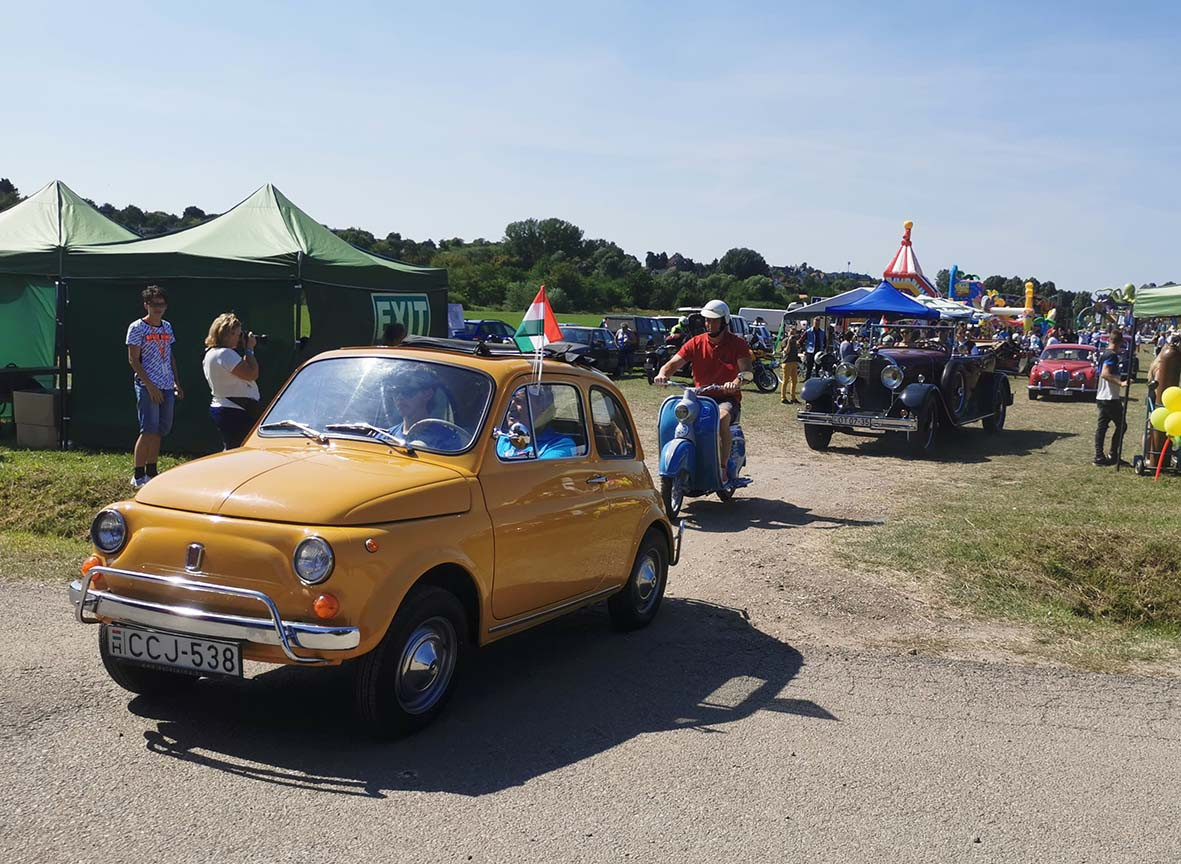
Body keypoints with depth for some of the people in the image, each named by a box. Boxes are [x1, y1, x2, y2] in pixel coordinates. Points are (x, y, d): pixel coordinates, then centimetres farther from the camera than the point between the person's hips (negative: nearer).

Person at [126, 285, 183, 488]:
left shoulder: (167, 327, 14)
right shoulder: (137, 328, -5)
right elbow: (133, 360, -9)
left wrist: (176, 383, 14)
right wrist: (150, 386, -15)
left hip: (166, 387, 7)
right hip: (147, 386, -7)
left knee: (159, 431, 10)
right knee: (149, 431, -11)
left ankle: (152, 473, 20)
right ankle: (138, 476, -6)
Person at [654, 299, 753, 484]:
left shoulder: (737, 344, 0)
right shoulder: (696, 343, 8)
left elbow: (746, 368, -15)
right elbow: (673, 363, 2)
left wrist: (736, 382, -38)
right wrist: (663, 374, -22)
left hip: (727, 398, -3)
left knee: (722, 418, -38)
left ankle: (723, 470, -31)